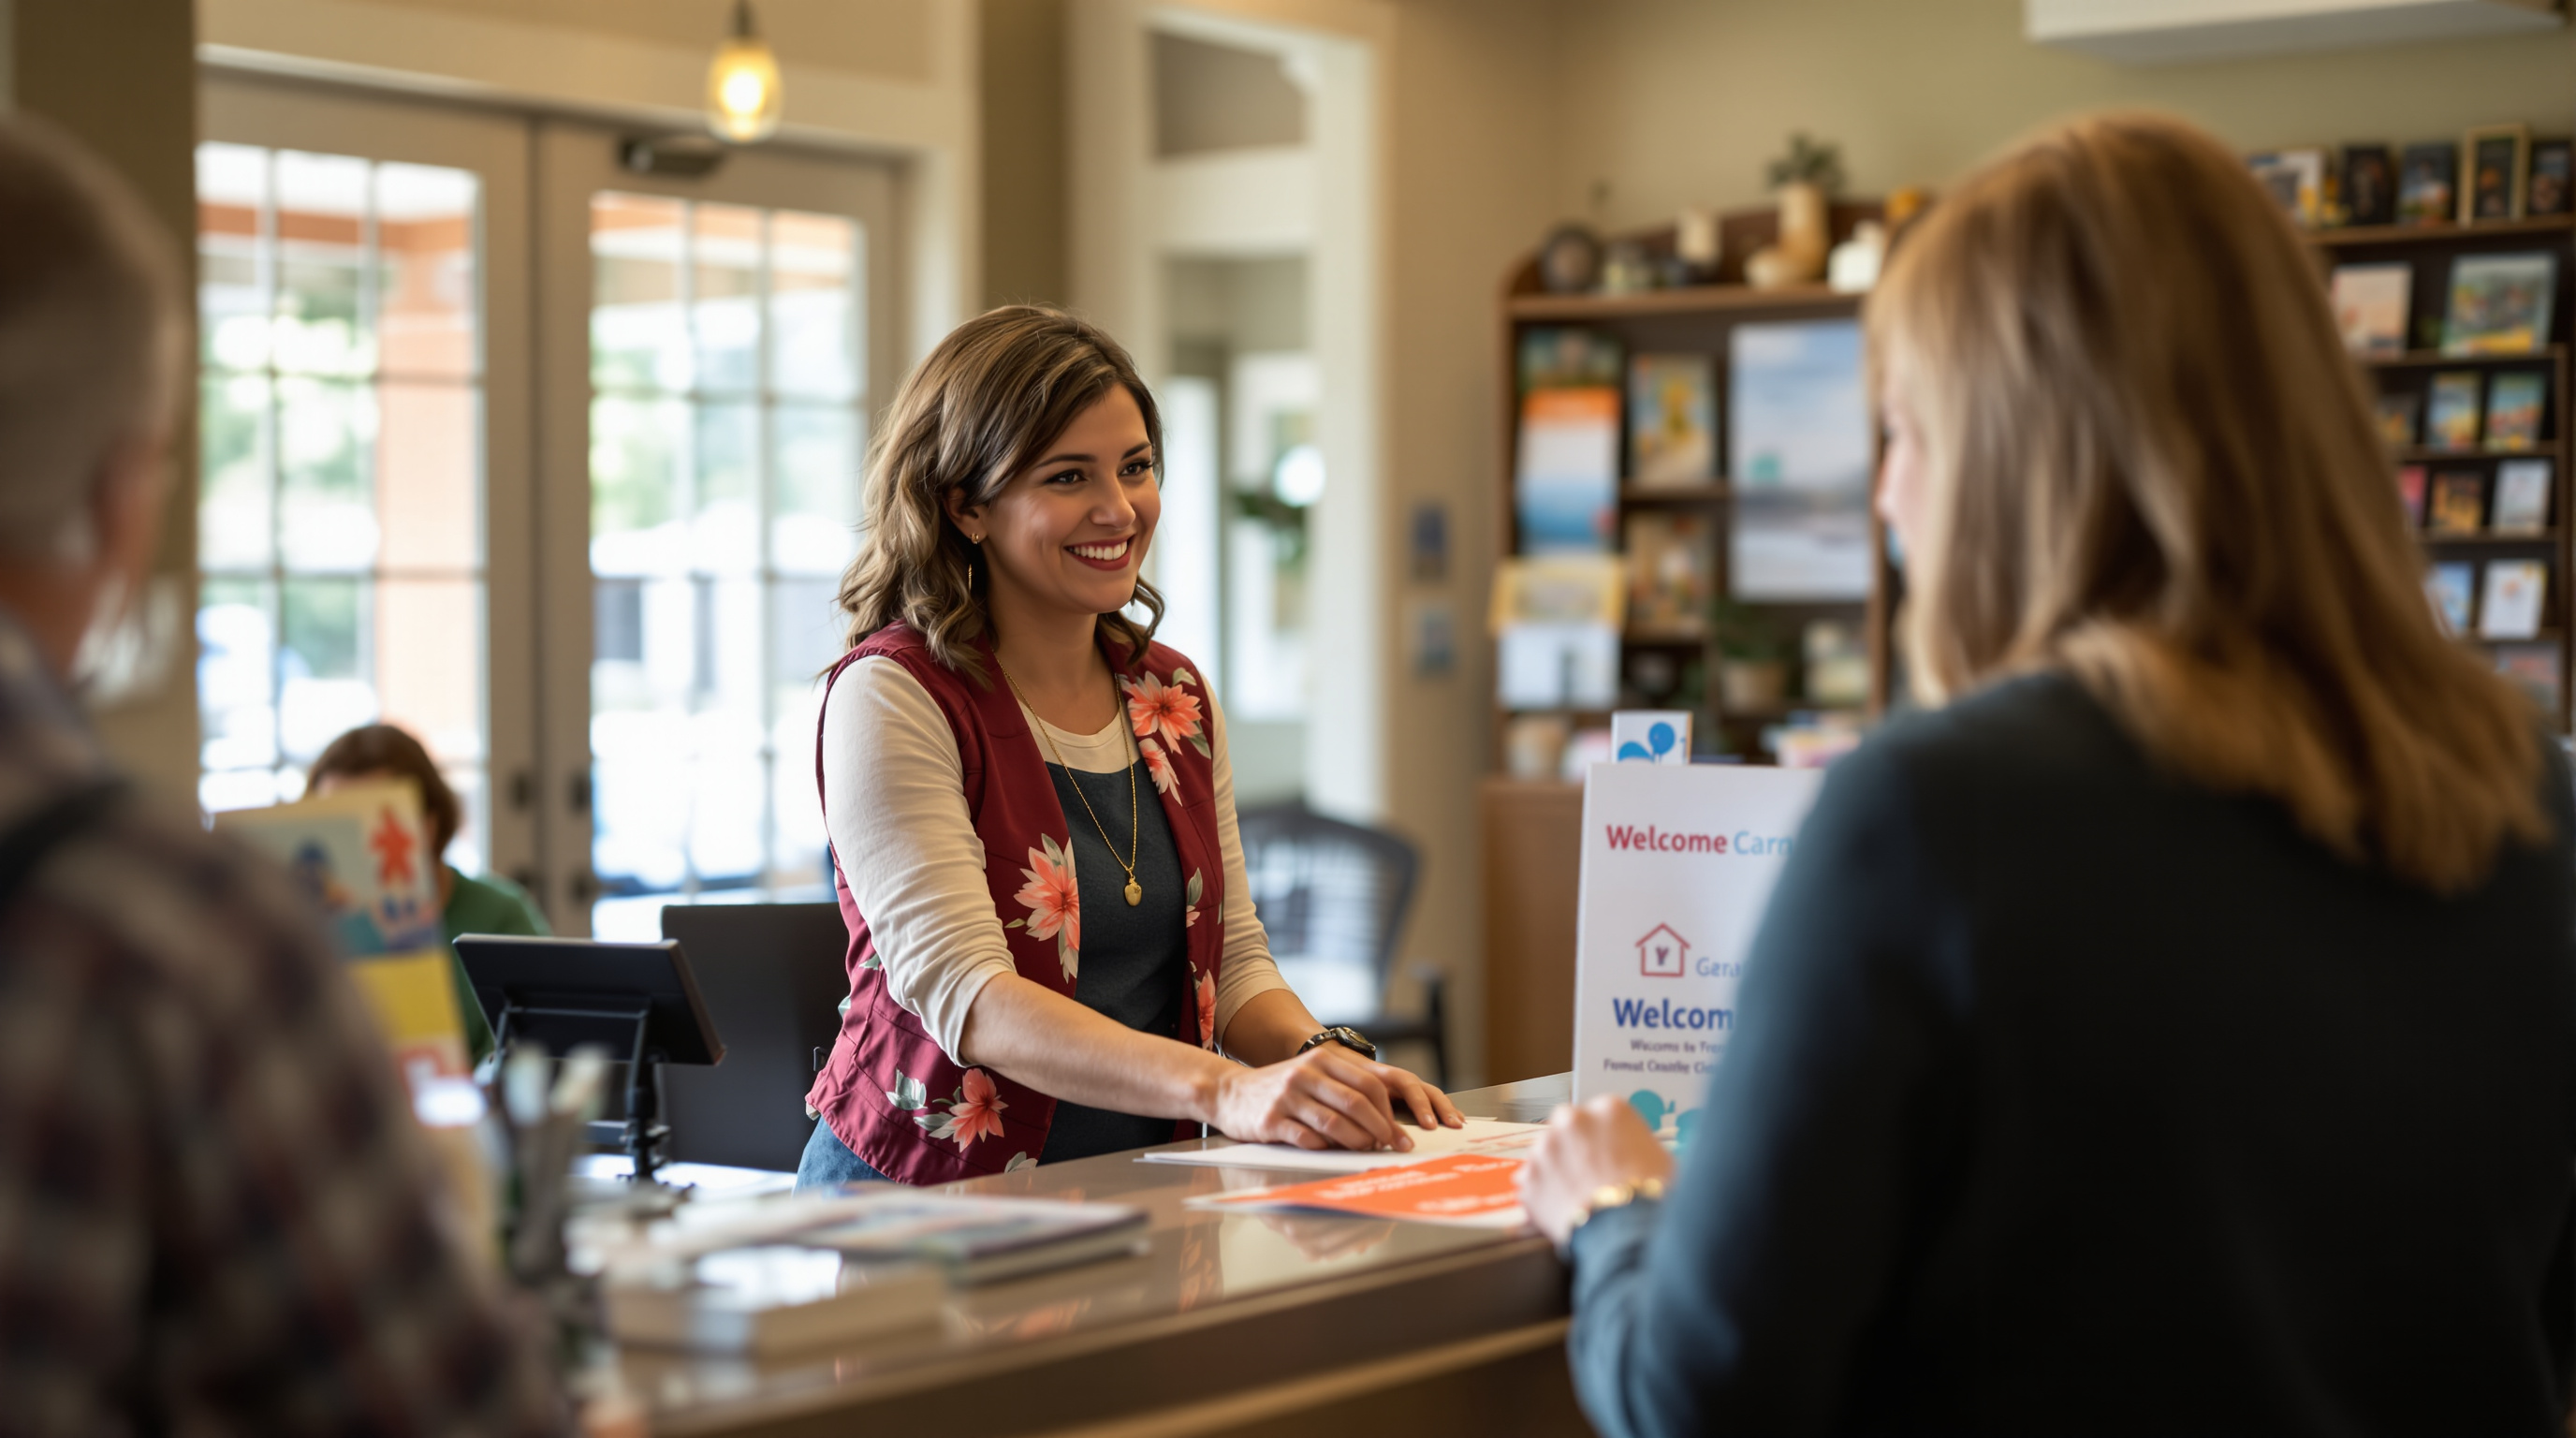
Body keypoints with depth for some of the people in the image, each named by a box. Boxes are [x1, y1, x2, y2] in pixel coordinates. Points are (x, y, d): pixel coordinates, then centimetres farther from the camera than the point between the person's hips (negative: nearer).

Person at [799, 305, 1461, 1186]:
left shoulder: (1176, 699, 13)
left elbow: (1233, 956, 13)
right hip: (923, 1204, -5)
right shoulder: (892, 698, -9)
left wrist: (1327, 1058, -9)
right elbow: (960, 992, -20)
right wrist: (1225, 1089, -33)